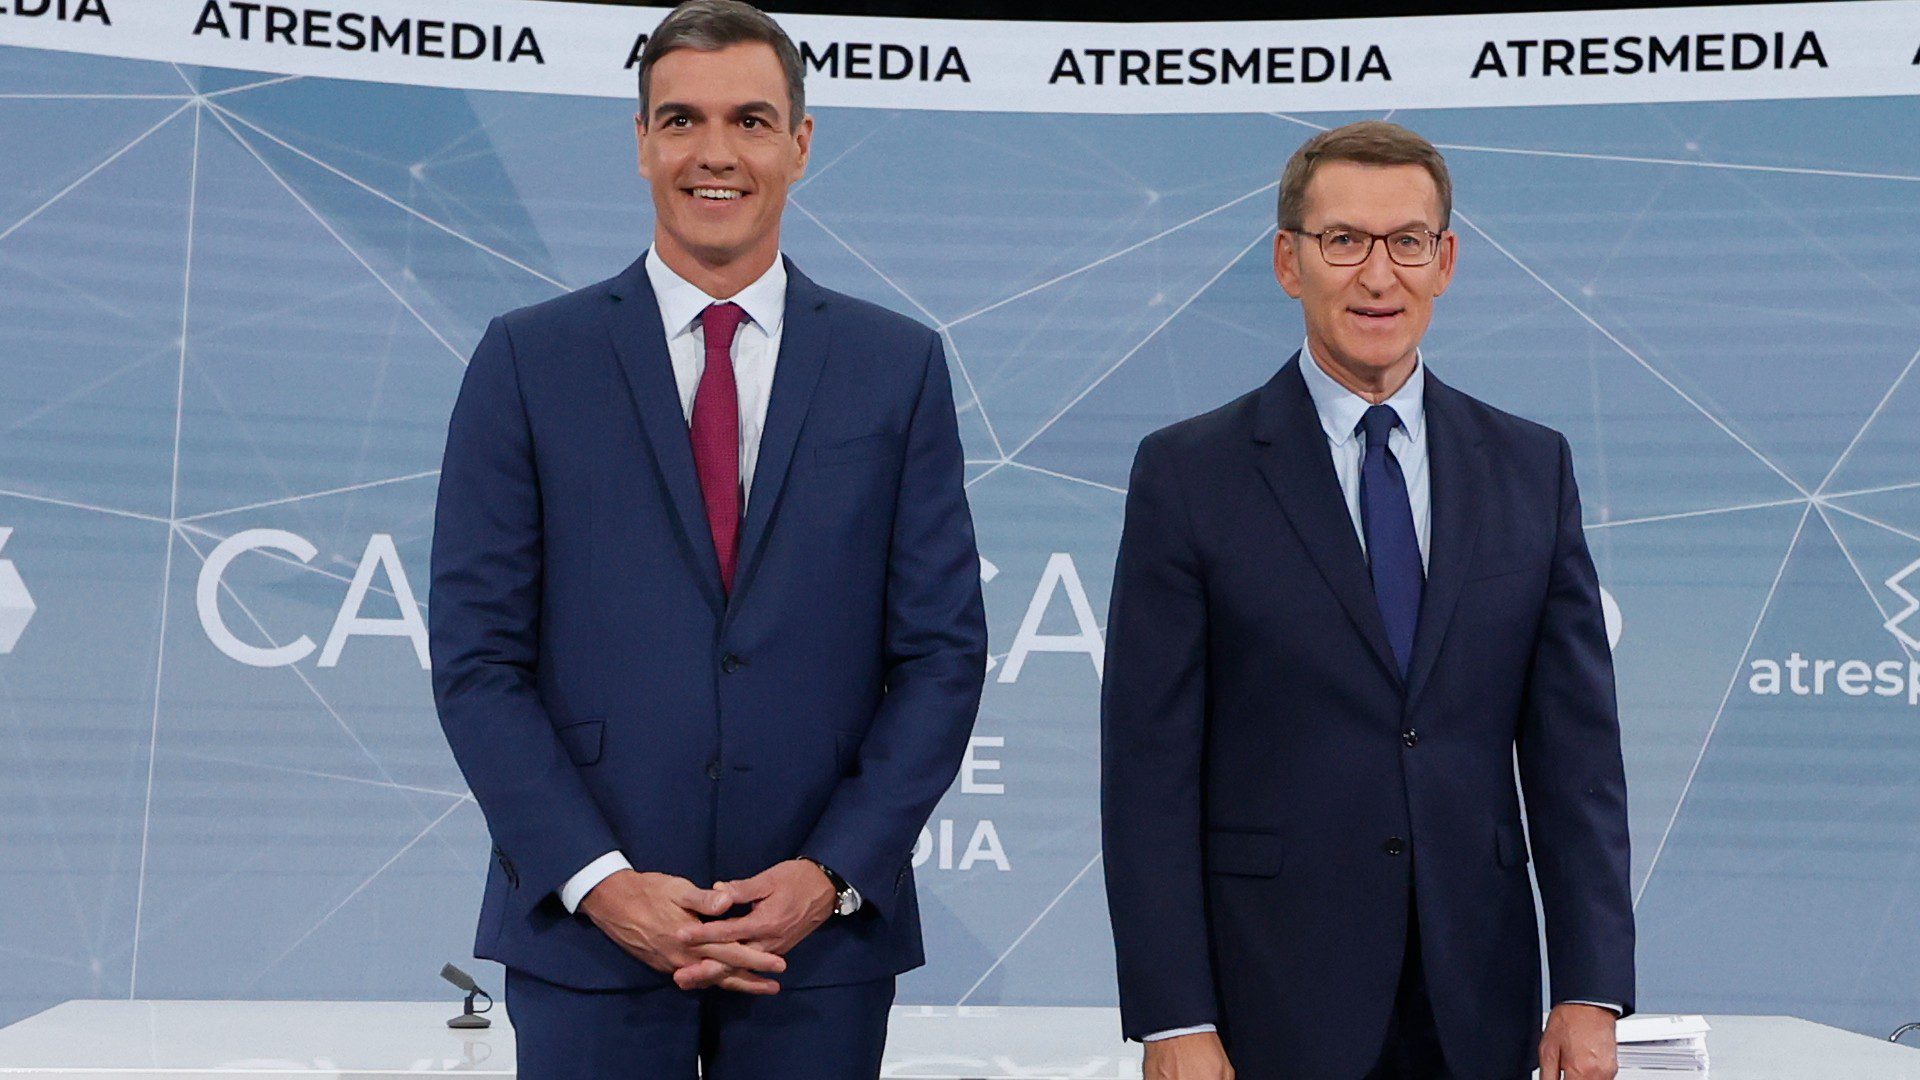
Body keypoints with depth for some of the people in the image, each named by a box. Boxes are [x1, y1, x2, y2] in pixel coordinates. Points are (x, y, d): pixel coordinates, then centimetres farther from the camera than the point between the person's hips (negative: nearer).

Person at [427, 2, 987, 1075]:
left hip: (823, 932, 1)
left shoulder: (900, 366, 5)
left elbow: (943, 651, 3)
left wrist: (832, 874, -7)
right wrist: (597, 880, -11)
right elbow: (477, 655, -1)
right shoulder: (530, 359, 2)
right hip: (588, 928, -1)